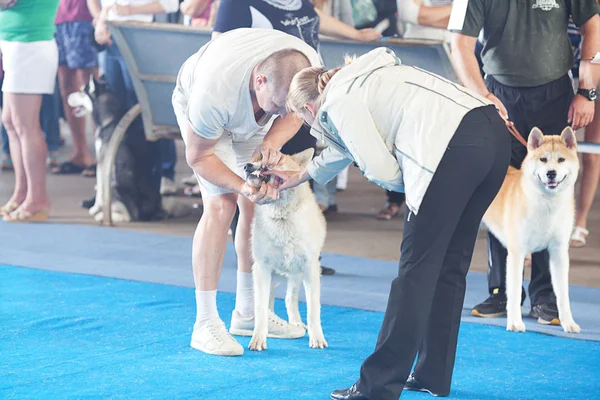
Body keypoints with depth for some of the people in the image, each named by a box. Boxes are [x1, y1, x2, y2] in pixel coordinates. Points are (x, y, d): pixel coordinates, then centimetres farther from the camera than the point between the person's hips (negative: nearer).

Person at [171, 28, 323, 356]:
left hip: (250, 115, 5)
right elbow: (198, 156, -27)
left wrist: (273, 140, -32)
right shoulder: (214, 92, -44)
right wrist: (243, 186, -42)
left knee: (257, 205, 0)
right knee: (220, 205, -18)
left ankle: (247, 312, 14)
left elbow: (295, 112, -11)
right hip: (196, 103, -5)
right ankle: (205, 324, -15)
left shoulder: (309, 67, -33)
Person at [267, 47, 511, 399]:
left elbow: (383, 172, -2)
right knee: (450, 265, 17)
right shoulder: (360, 81, 32)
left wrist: (413, 185, 19)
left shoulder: (339, 103, 4)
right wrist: (301, 176, 59)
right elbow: (347, 148, 47)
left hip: (455, 148, -9)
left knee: (416, 268, -3)